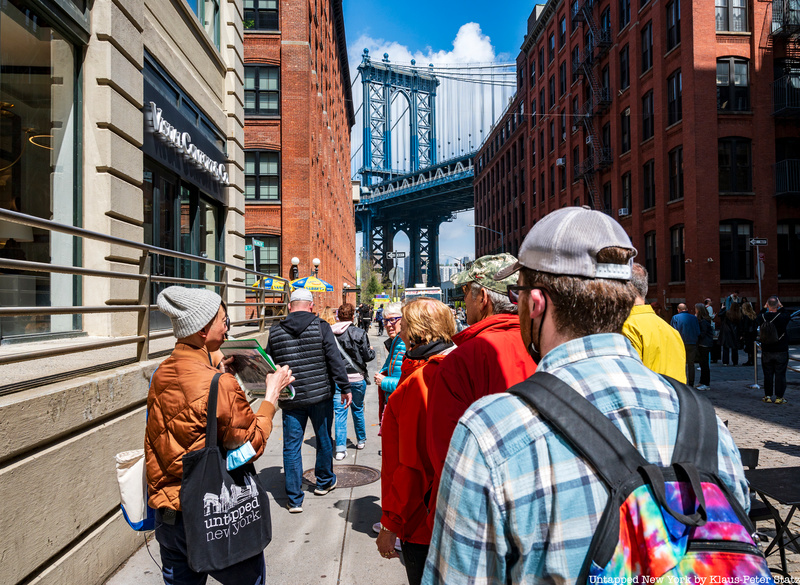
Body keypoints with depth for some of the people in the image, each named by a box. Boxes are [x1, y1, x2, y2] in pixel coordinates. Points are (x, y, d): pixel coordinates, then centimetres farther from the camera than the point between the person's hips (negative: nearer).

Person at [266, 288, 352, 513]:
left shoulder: (275, 332, 1)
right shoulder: (321, 327, -8)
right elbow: (335, 360, -9)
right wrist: (345, 387, -1)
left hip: (290, 399, 1)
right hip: (320, 395, -1)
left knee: (291, 447, 8)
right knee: (324, 440, 19)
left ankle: (294, 499, 11)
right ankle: (324, 482, 37)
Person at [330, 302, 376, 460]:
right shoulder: (359, 333, -12)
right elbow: (368, 356, -8)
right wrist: (372, 350, 13)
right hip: (357, 378, 0)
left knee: (339, 413, 4)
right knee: (358, 410, 17)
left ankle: (340, 448, 0)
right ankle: (361, 440, 32)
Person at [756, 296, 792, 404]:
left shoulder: (762, 317, -8)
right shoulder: (782, 317, -14)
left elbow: (757, 320, 16)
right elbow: (789, 315, 9)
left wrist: (764, 309, 15)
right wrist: (781, 307, 10)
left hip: (766, 351, 2)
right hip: (781, 351, -2)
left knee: (768, 374, 10)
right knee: (780, 374, 4)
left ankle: (768, 396, 16)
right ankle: (779, 397, 7)